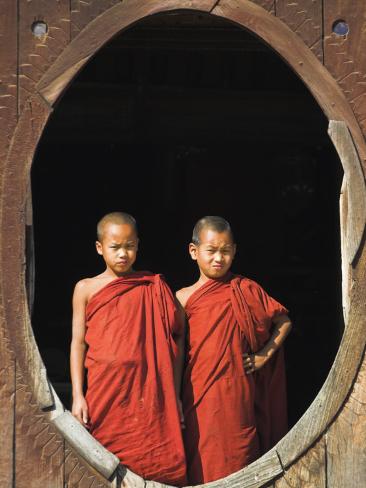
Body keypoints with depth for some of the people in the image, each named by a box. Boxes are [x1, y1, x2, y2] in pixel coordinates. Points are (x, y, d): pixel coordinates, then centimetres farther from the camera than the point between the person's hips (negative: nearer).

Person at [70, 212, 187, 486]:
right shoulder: (86, 288, 3)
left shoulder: (153, 287, 3)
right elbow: (78, 342, 3)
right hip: (105, 392, 0)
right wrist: (77, 395, -3)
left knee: (153, 463, 2)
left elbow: (176, 333, 5)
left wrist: (174, 393, 1)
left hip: (147, 391, 0)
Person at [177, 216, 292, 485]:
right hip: (200, 396, 0)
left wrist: (264, 356, -1)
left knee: (238, 459, 9)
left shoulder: (245, 290, 0)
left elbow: (284, 322, 8)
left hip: (238, 393, 0)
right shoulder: (184, 297, 0)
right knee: (202, 462, 8)